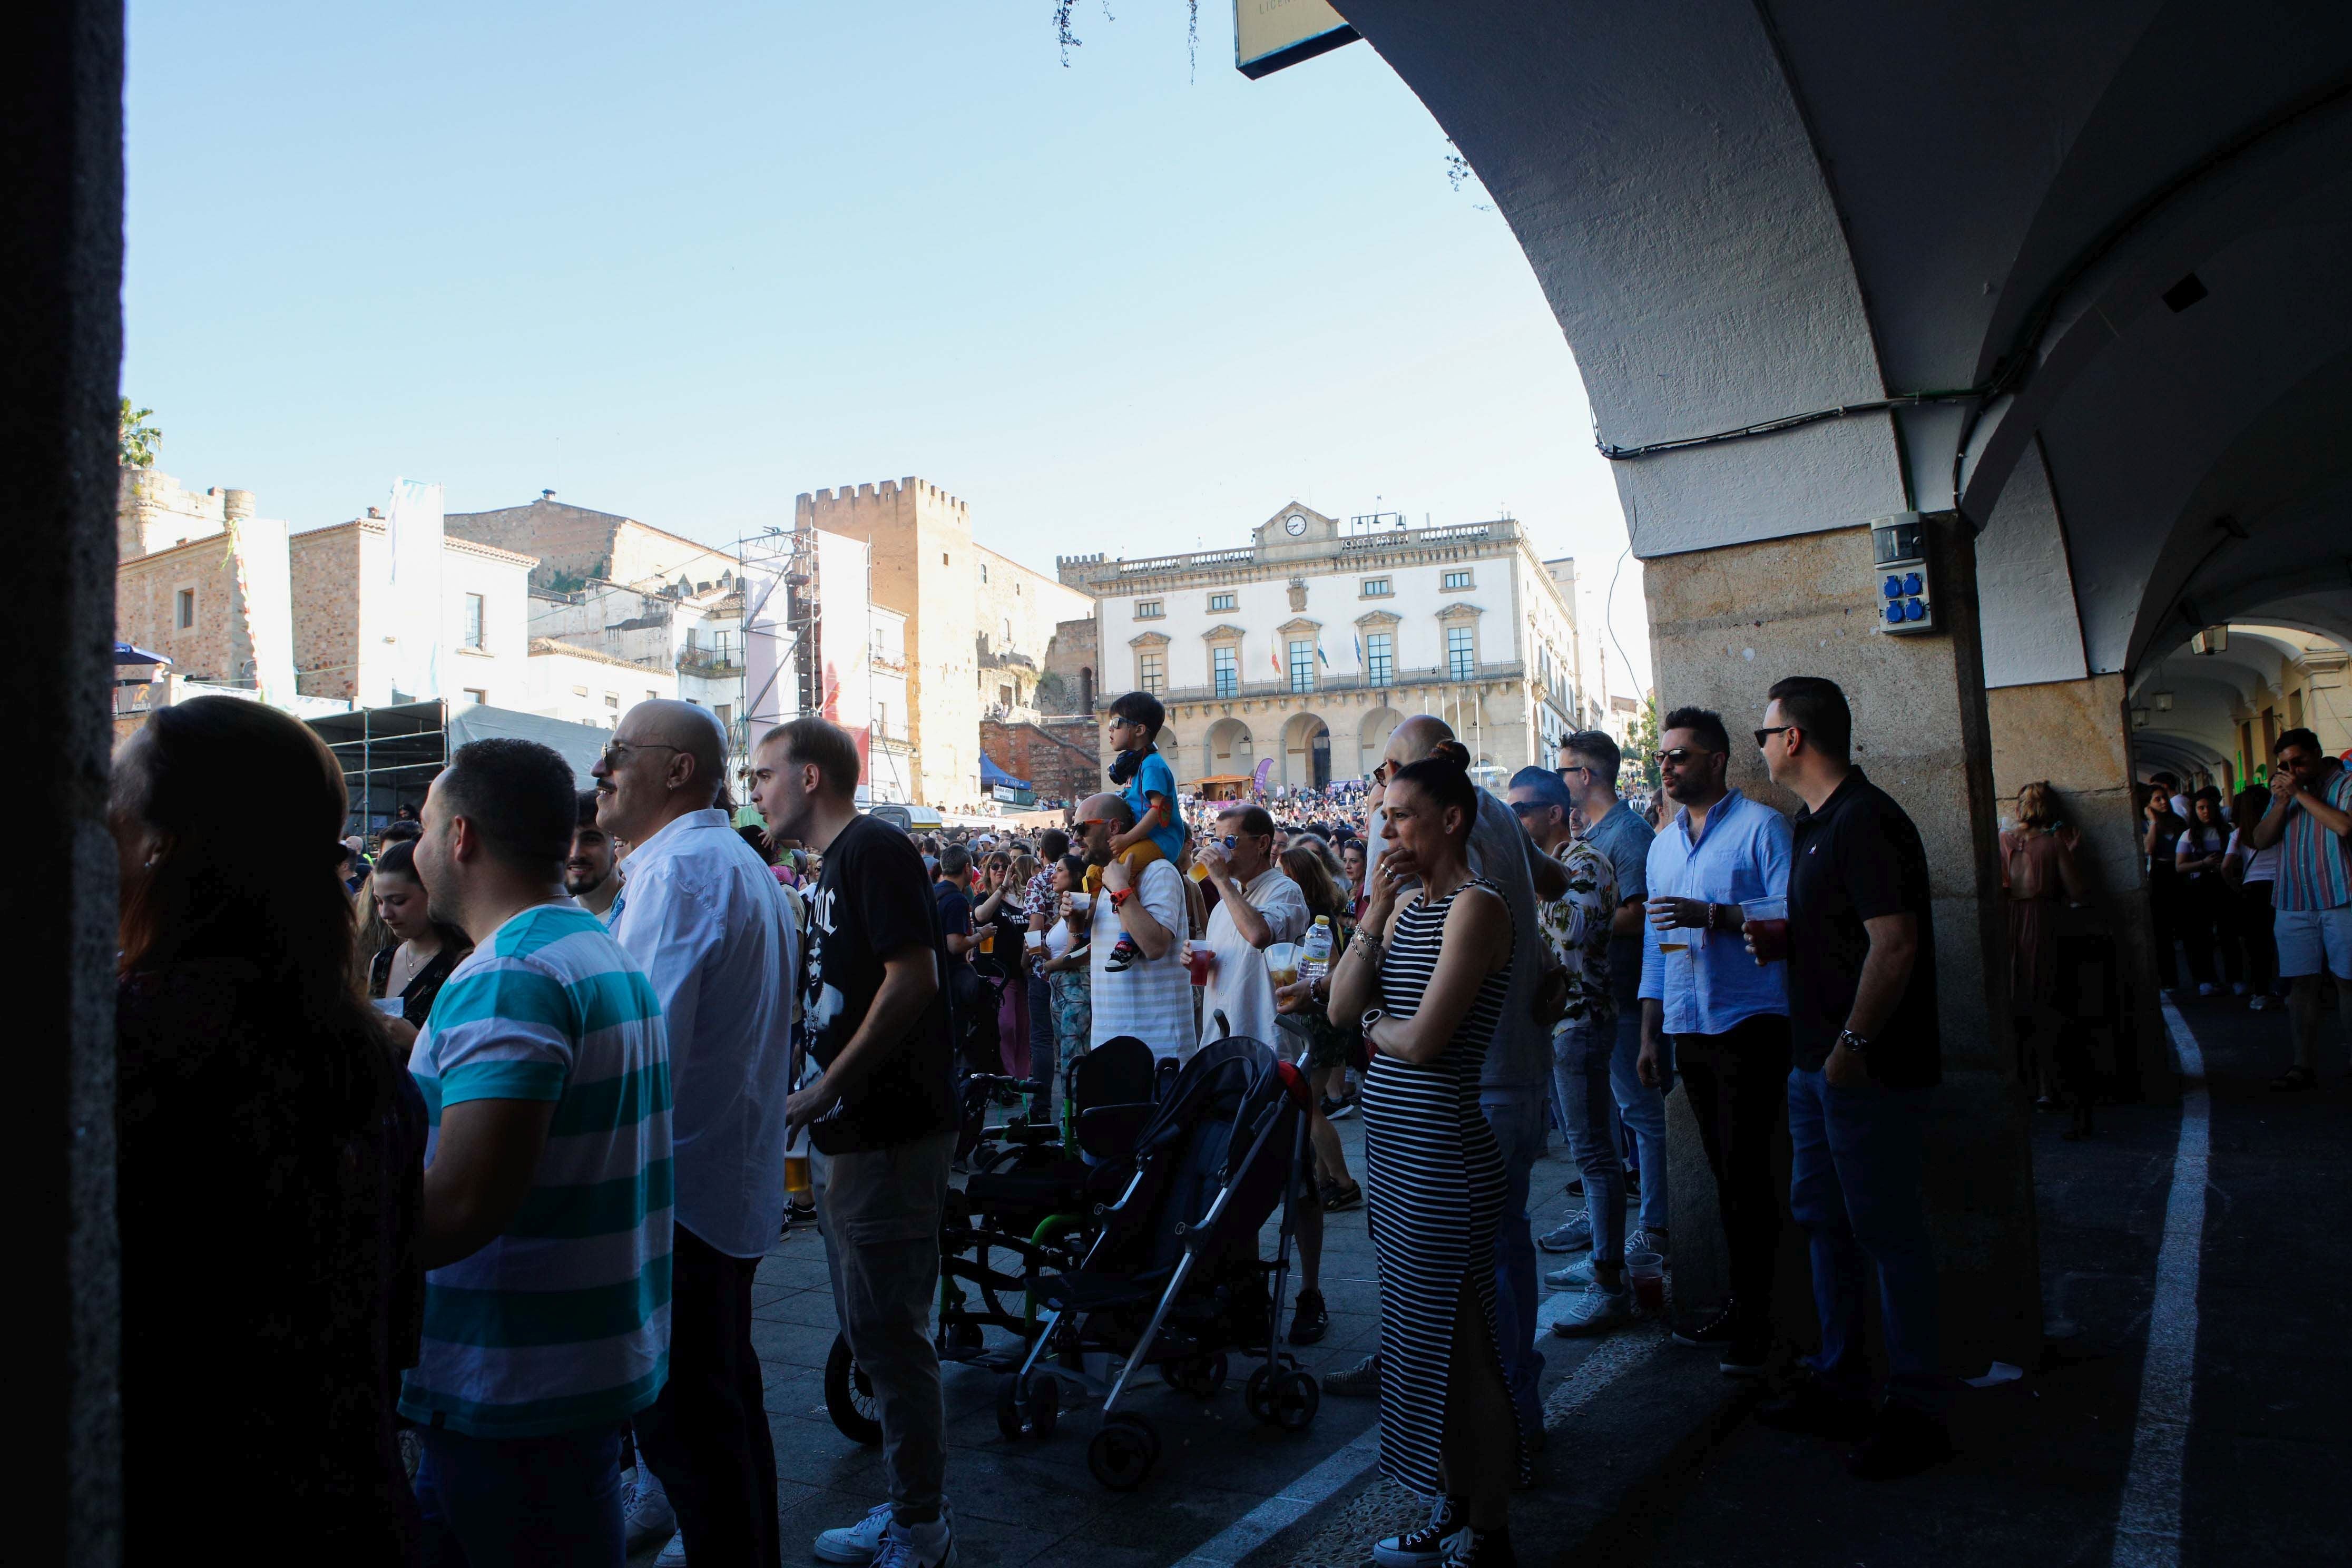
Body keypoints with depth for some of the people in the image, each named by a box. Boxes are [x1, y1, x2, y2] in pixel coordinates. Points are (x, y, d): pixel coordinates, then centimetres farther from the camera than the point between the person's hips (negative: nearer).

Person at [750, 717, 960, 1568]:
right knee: (874, 1330, 17)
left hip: (889, 1135, -10)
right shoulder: (834, 866, 16)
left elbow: (913, 977, -23)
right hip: (851, 1135, 10)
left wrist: (824, 1090, -20)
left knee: (888, 1332, 0)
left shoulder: (874, 848, -14)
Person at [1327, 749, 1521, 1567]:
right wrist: (1376, 911, -5)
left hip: (1440, 1150, -9)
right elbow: (1343, 1006, 2)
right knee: (1418, 1334, 18)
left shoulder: (1476, 906, -15)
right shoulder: (1406, 903, 11)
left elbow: (1421, 1039, -21)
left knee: (1456, 1343, 3)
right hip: (1392, 1143, 9)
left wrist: (1374, 1022, -1)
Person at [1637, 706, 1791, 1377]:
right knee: (1723, 1170, 12)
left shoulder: (1761, 826, -4)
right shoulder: (1663, 844, 16)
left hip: (1748, 1025, -6)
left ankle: (1754, 1319, 7)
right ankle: (1740, 1302, 22)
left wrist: (1713, 915, -22)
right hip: (1688, 1030, 6)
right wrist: (1650, 1033, 15)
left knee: (1745, 1170, -3)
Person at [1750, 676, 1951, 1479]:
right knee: (1823, 1219, 17)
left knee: (1888, 1232, 1)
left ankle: (1917, 1412, 15)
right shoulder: (1815, 824, 13)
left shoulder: (1866, 821, -18)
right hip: (1818, 1061, 10)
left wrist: (1853, 1044, -22)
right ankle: (1838, 1385, 30)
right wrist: (1780, 943, 5)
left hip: (1869, 1069, -10)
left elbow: (1895, 942, -24)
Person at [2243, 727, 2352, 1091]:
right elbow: (2261, 840, 8)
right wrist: (2282, 802, -5)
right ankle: (2304, 1065, 5)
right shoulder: (2284, 792, 15)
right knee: (2301, 982, 3)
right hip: (2294, 904, 5)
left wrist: (2300, 793, -13)